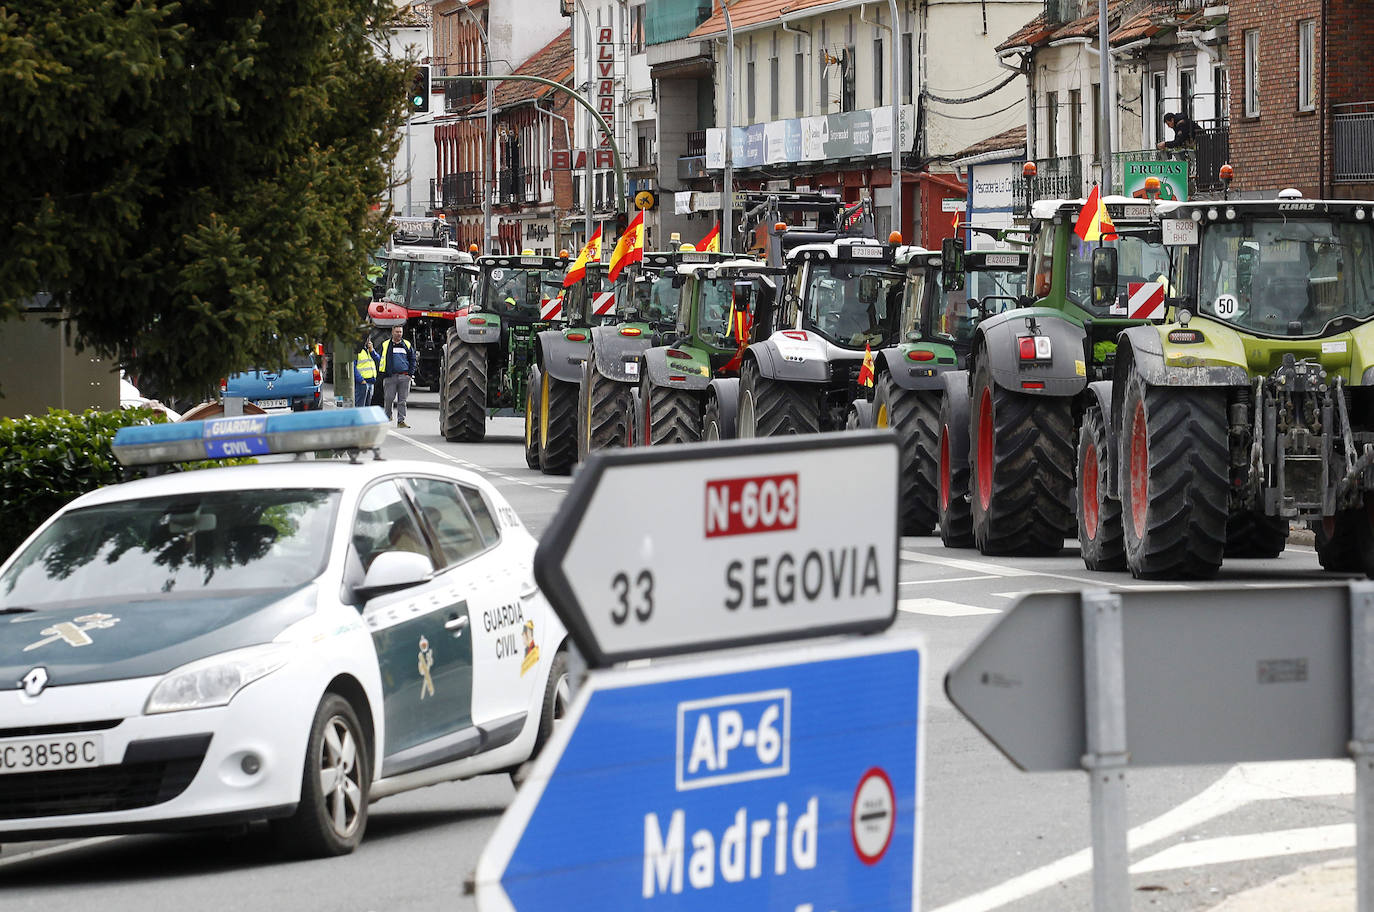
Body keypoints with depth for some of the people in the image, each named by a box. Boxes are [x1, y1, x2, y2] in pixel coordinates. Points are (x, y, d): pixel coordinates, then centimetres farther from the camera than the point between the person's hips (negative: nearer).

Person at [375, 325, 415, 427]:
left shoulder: (406, 345, 12)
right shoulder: (385, 345, 8)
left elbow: (412, 360, 15)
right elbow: (379, 359, 9)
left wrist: (410, 373, 3)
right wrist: (382, 373, -1)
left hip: (404, 376, 1)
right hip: (390, 377, -1)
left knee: (402, 400, 0)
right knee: (388, 399, -4)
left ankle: (401, 421, 1)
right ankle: (387, 418, 14)